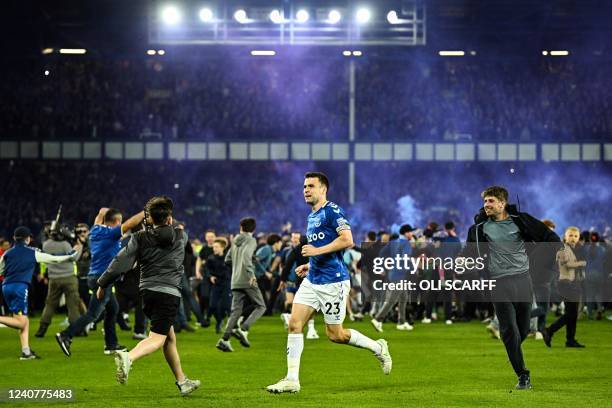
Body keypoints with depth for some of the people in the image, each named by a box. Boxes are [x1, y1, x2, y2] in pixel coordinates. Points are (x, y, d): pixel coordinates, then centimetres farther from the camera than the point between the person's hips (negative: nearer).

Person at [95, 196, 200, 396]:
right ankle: (128, 357, -42)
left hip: (147, 291, 4)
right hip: (169, 293, -4)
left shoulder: (140, 238, 3)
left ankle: (182, 382, 26)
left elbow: (121, 262, -2)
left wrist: (102, 284, 4)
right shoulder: (180, 235, 4)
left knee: (170, 337, 18)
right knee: (157, 338, -12)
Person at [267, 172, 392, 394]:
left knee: (335, 334, 0)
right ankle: (292, 379, -3)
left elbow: (347, 240, -21)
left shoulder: (332, 211, -10)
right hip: (312, 281, 8)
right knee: (294, 324, -4)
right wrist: (309, 265, 15)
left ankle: (378, 348, 22)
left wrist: (318, 251, -20)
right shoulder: (311, 217, 18)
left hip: (333, 282, -8)